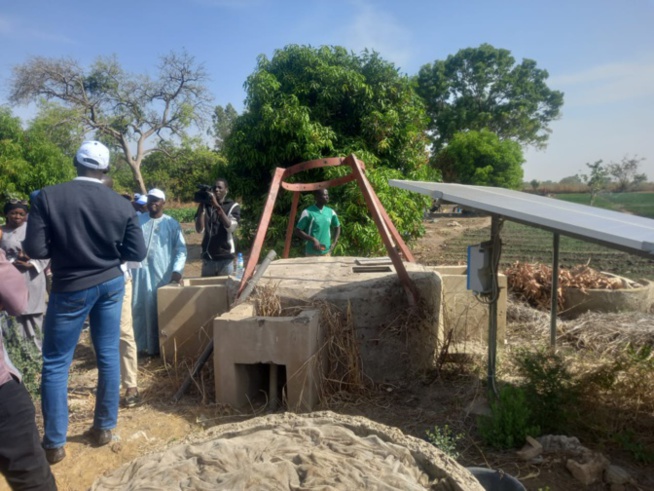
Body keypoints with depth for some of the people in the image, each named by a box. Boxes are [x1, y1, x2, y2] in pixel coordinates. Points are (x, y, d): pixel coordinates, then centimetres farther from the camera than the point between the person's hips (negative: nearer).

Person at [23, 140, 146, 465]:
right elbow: (137, 253, -4)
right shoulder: (121, 205, -6)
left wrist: (62, 247, 6)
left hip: (71, 288, -3)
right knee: (109, 356, 13)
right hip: (110, 284, 3)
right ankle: (104, 428, 25)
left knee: (55, 364, 10)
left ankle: (54, 444, 18)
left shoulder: (48, 197, -13)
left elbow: (34, 249, -14)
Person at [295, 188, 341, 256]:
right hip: (312, 253, -4)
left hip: (326, 252, 5)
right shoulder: (307, 212, -11)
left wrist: (334, 243, 6)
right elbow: (298, 231, -9)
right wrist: (313, 240, -19)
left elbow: (337, 227, 19)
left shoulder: (331, 212, 3)